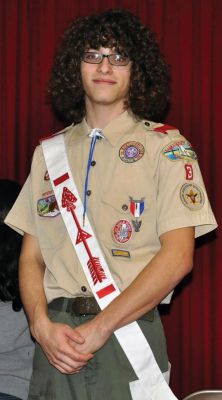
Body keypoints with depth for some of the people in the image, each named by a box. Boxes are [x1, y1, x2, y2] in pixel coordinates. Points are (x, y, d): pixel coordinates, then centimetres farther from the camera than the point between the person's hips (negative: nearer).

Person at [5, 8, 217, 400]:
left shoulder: (166, 147, 0)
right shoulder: (50, 151, 12)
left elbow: (177, 257, -9)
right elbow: (31, 256, 9)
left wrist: (99, 328, -14)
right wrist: (41, 324, -9)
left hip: (129, 332, -3)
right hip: (56, 339, 3)